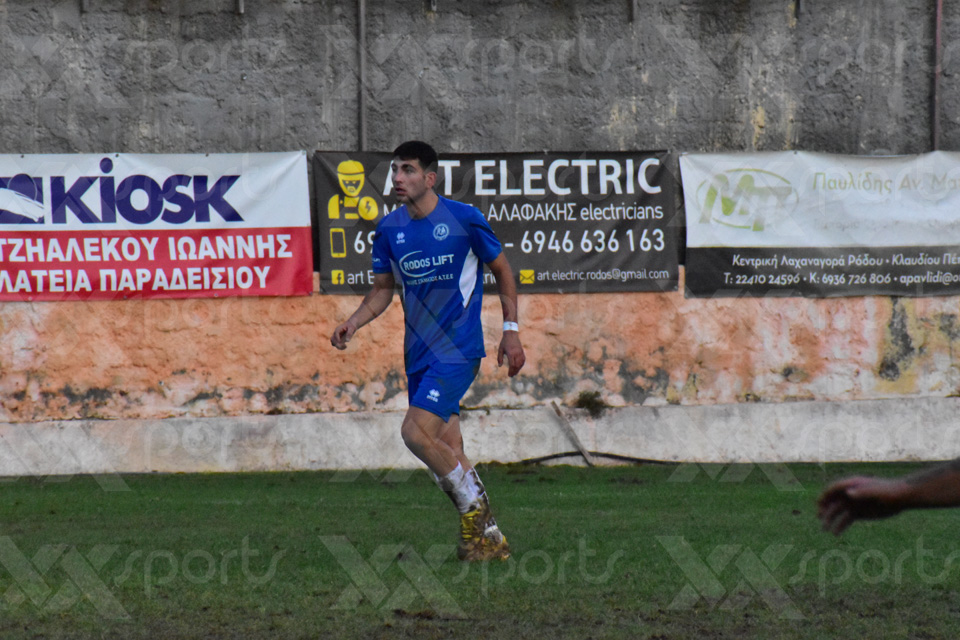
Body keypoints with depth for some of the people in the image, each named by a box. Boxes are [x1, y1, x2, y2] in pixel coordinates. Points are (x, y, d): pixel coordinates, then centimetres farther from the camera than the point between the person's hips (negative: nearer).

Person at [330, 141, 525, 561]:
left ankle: (473, 508, -4)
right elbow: (383, 288, 15)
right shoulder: (389, 228, 5)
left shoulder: (464, 219, -8)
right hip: (419, 353, 6)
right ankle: (488, 537, 15)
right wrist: (353, 323, -3)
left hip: (458, 349, -6)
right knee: (448, 452, 5)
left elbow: (502, 271, 4)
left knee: (415, 432, -21)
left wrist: (510, 330, 0)